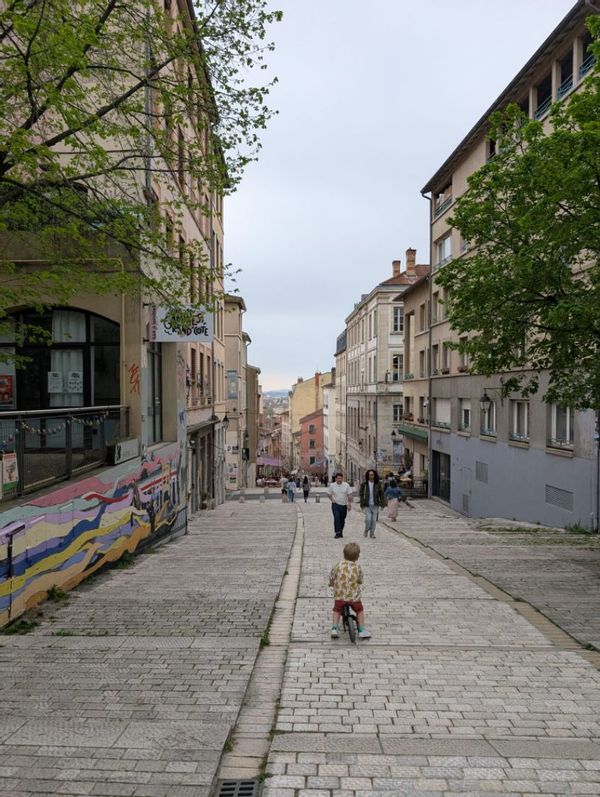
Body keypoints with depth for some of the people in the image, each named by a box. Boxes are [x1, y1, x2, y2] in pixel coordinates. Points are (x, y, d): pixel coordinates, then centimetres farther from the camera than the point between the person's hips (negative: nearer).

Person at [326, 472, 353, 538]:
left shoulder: (346, 485, -5)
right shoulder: (332, 485, -4)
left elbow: (349, 495, -3)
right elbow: (329, 494, 11)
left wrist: (349, 504, -7)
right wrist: (332, 500, -2)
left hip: (344, 505, 1)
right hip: (335, 505, -1)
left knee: (342, 520, 10)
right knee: (337, 518, -15)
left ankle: (341, 532, 27)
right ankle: (337, 533, -13)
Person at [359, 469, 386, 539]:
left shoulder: (378, 484, 0)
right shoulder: (364, 484, -2)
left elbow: (381, 494, 3)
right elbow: (361, 494, 1)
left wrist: (382, 504, -2)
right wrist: (362, 504, -5)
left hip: (375, 505, 1)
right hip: (367, 505, -1)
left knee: (374, 520, 3)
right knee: (368, 519, -10)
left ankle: (372, 533, 18)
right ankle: (366, 530, 18)